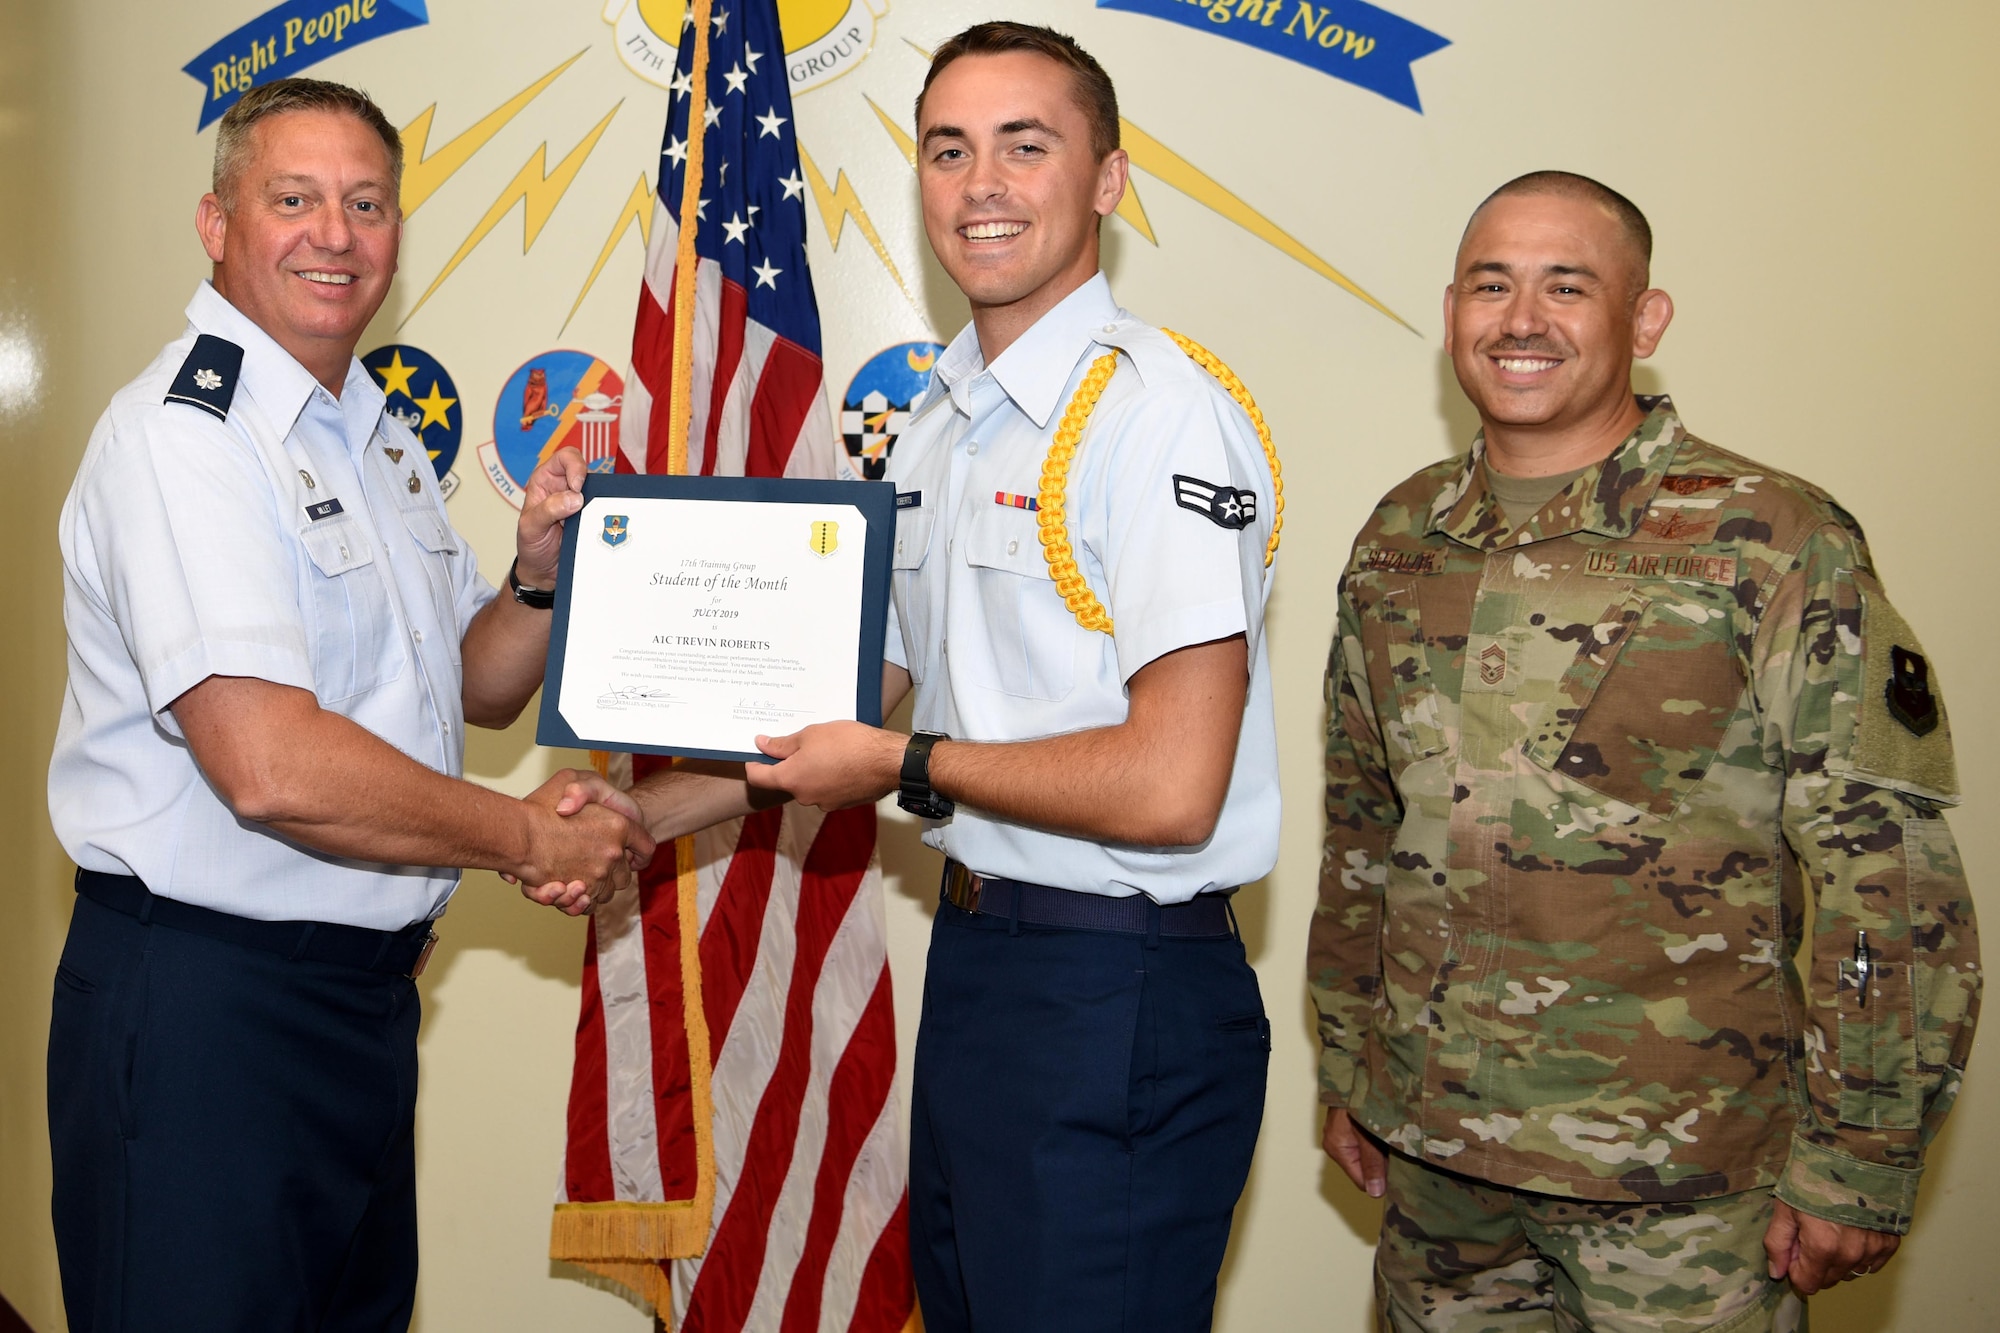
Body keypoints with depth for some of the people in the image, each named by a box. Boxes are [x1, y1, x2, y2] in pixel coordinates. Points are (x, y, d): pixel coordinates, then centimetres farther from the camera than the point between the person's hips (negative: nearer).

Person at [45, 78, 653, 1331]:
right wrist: (529, 837, -15)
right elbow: (271, 768, -28)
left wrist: (545, 565, -2)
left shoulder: (379, 438, 12)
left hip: (367, 987, 9)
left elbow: (480, 687, 19)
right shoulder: (180, 431, -17)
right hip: (204, 1002, -9)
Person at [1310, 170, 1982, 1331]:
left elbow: (1889, 875, -11)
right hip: (1433, 1150, 5)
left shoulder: (1776, 545, -10)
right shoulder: (1400, 540, 6)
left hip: (1682, 1182, -4)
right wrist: (1347, 1071, 15)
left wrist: (1860, 1165, -11)